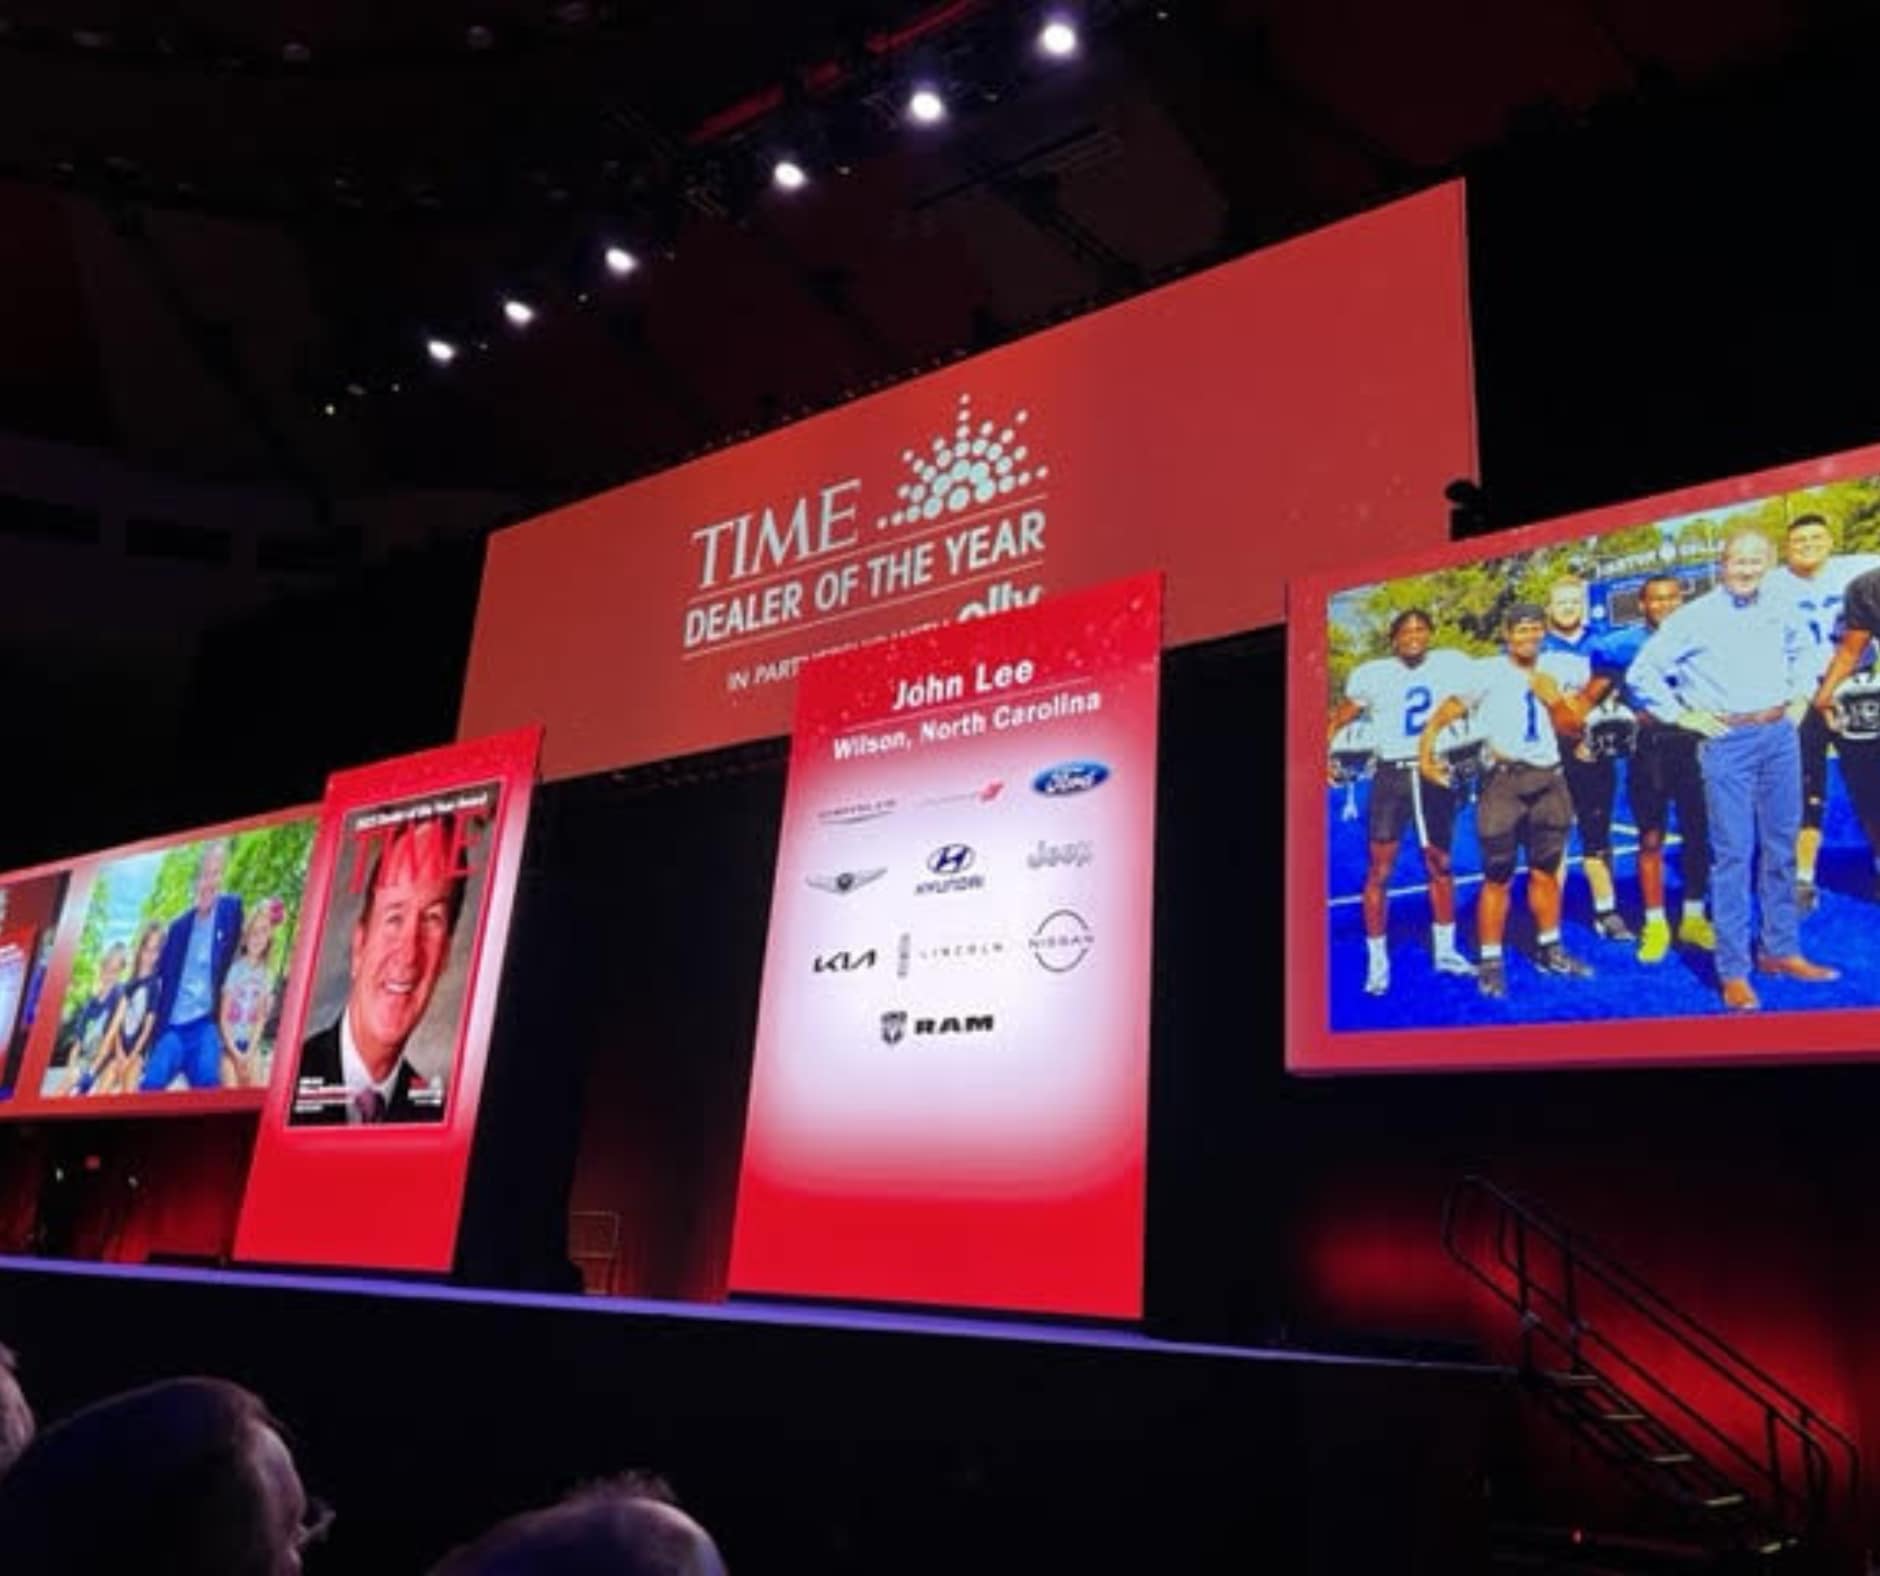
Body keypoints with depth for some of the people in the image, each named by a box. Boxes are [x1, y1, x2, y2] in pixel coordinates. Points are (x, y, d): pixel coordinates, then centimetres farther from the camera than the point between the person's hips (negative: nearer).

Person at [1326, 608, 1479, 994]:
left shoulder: (1452, 665, 2)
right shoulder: (1371, 674, -3)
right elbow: (1339, 720, 2)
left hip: (1436, 773, 3)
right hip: (1392, 774, -2)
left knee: (1440, 865, 13)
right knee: (1379, 870, -2)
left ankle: (1445, 952, 27)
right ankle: (1377, 962, 9)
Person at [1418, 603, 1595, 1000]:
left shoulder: (1553, 673, 12)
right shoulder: (1486, 673, -4)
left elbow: (1570, 727, 14)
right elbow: (1445, 714, -5)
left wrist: (1554, 699, -4)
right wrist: (1425, 752, -17)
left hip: (1549, 779, 5)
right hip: (1503, 780, -5)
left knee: (1545, 871, 12)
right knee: (1498, 876, -5)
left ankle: (1550, 949, 27)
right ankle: (1490, 961, 3)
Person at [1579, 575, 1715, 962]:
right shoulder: (1623, 646, -1)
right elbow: (1590, 698, 2)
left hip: (1693, 744, 2)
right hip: (1649, 749, -2)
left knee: (1698, 832, 7)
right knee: (1651, 837, 3)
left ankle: (1693, 917, 22)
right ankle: (1655, 924, 12)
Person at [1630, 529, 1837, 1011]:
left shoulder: (1778, 609, 10)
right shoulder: (1694, 617, -6)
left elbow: (1800, 653, 29)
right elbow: (1642, 672, -6)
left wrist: (1801, 696, 16)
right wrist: (1680, 716, -6)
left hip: (1781, 736, 5)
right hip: (1727, 741, -5)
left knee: (1781, 848, 11)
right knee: (1733, 854, -5)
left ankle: (1781, 951, 23)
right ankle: (1733, 971, 0)